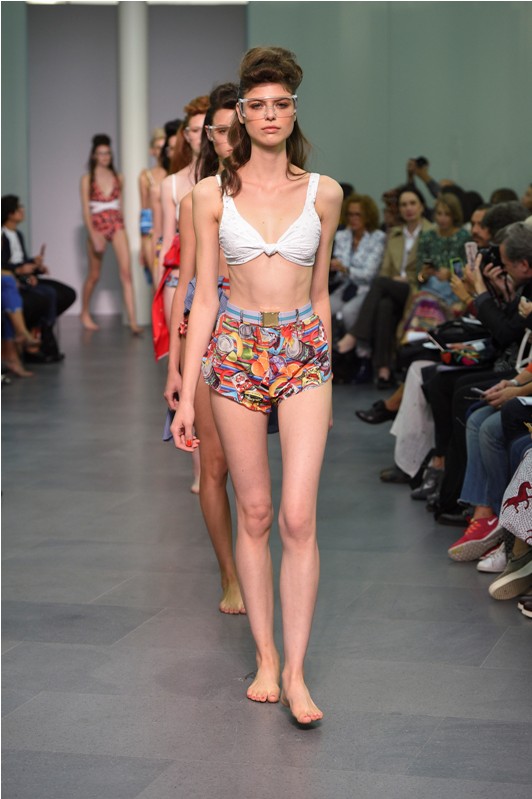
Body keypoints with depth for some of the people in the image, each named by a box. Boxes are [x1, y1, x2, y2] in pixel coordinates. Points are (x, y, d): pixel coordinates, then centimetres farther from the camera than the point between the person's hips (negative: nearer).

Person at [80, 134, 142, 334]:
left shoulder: (118, 178, 8)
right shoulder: (87, 179, -1)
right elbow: (86, 210, -5)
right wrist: (94, 236, -13)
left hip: (117, 225, 2)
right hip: (97, 226, -2)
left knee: (126, 272, -11)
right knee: (94, 275, 10)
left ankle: (133, 321, -16)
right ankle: (85, 313, 33)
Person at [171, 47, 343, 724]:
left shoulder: (323, 193, 4)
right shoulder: (214, 193, 1)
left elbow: (319, 293, 12)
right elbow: (204, 296, 2)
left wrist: (324, 379, 15)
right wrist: (187, 394, -2)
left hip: (303, 350, 0)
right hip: (235, 349, 0)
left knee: (298, 515, -9)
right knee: (254, 513, 6)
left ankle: (294, 670, -4)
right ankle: (265, 655, 17)